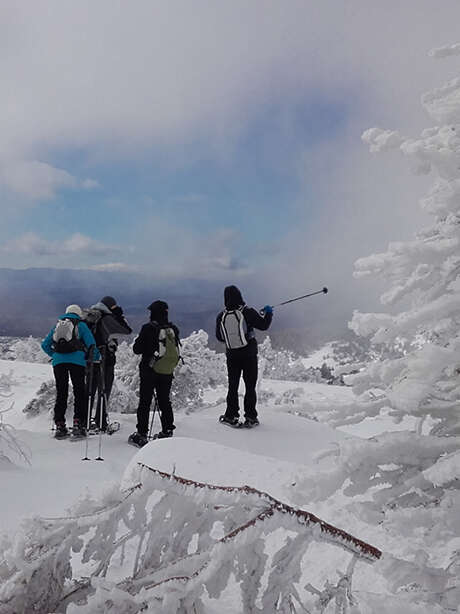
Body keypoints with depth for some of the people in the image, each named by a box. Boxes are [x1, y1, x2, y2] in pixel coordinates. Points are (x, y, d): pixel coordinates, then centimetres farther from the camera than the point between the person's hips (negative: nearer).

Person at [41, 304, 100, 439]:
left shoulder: (57, 325, 23)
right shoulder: (81, 325, 12)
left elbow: (45, 345, 22)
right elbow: (91, 344, 3)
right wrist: (96, 358, 16)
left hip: (58, 361, 3)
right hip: (76, 360, -3)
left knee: (61, 393, 9)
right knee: (80, 392, 3)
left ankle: (59, 426, 7)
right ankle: (78, 424, -5)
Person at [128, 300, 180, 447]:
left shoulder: (148, 329, -14)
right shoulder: (173, 330, 0)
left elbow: (137, 349, -9)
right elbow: (176, 352, 10)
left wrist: (140, 342, 9)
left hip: (149, 370, -4)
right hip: (167, 373, 4)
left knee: (145, 402, 4)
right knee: (165, 401, 15)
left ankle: (141, 434, 6)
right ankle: (167, 431, 18)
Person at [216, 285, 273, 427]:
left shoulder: (221, 316, -3)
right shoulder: (247, 312, -13)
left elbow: (219, 337, 6)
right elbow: (263, 325, -9)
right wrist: (268, 313, 8)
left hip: (232, 356, 3)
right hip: (249, 354, -2)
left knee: (233, 386, 13)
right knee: (250, 386, 5)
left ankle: (231, 416, 12)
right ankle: (250, 417, 5)